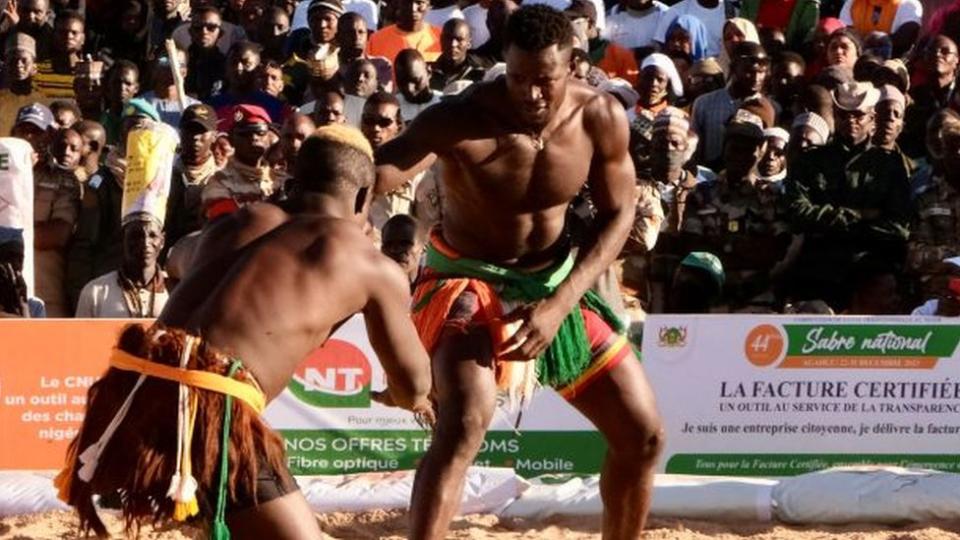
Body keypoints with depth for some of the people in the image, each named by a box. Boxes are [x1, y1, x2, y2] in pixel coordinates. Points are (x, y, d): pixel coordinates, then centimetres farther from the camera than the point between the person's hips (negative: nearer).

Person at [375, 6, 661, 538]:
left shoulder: (601, 118, -15)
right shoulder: (460, 119, -29)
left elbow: (617, 216, -5)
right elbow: (378, 173, -40)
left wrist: (559, 305, -18)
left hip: (557, 280, 5)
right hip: (469, 281, -5)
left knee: (642, 434, 7)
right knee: (465, 424, -31)